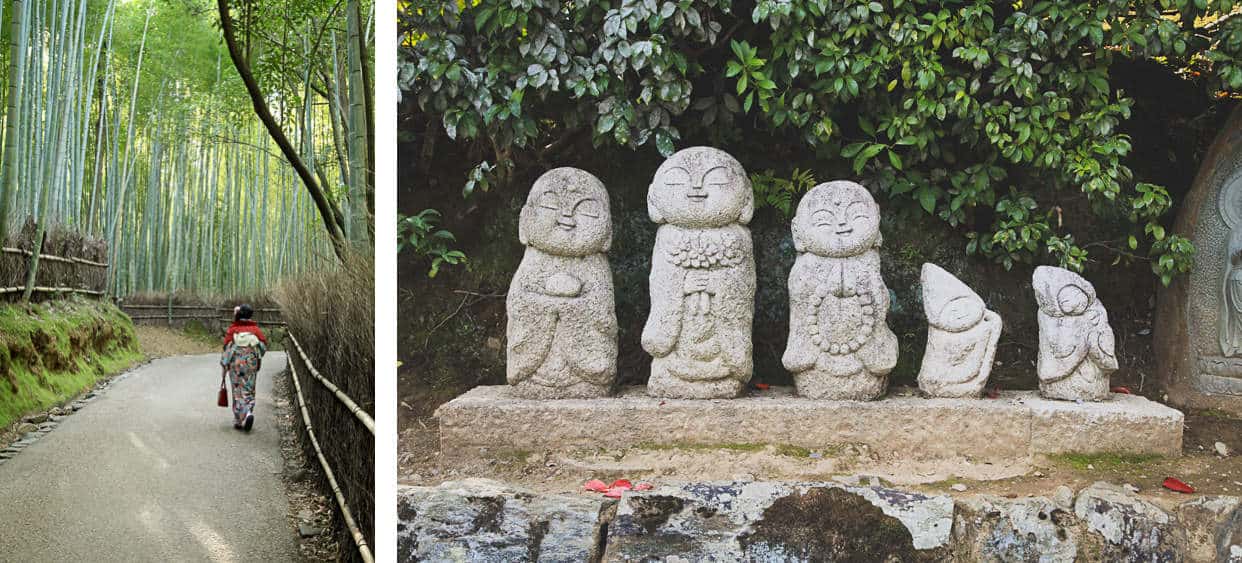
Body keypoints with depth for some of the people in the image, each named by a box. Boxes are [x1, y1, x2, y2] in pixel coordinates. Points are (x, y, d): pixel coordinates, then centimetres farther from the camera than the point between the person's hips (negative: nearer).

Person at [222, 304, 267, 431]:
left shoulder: (232, 330, -5)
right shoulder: (256, 329, 1)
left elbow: (227, 348, -6)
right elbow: (264, 345, -3)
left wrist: (224, 366, 0)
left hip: (236, 364, -1)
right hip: (251, 363, 1)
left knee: (238, 391, 7)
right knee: (249, 390, 12)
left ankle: (239, 420, 3)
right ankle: (248, 412, -11)